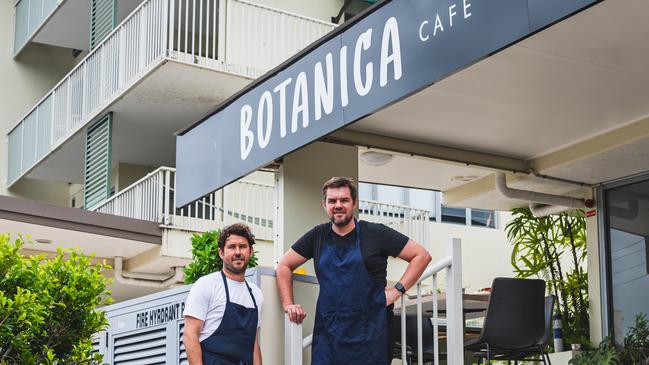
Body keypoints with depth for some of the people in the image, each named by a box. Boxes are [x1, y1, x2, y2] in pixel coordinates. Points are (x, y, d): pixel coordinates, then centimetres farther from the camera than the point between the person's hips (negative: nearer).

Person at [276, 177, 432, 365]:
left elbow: (422, 255, 1)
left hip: (370, 332, -3)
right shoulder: (317, 236, 8)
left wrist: (397, 290, -7)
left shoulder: (376, 234, -1)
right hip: (327, 333, 3)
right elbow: (284, 266, 16)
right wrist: (288, 304, 4)